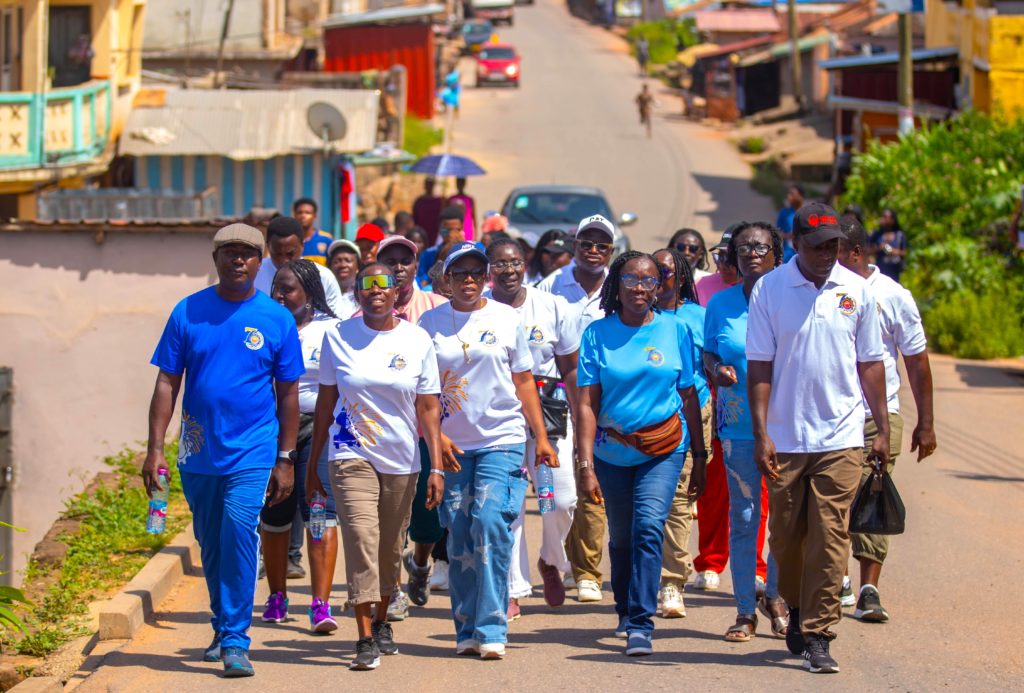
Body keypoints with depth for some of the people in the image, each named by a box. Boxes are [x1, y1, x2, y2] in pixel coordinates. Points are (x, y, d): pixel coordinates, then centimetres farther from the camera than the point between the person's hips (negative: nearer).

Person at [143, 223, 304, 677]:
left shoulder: (276, 320, 0)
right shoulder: (188, 312, 1)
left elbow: (288, 393, 5)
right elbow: (167, 384, 3)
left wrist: (285, 459, 3)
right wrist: (155, 448, -3)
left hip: (252, 453, -2)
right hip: (198, 453, 2)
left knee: (240, 535, -16)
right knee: (211, 544, 13)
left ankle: (235, 642, -12)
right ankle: (223, 628, 31)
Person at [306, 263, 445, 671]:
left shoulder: (418, 342, 0)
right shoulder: (338, 338, 0)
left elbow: (428, 409, 2)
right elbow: (326, 401, 7)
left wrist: (436, 466, -5)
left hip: (401, 460, 2)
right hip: (351, 456, -2)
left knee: (390, 549, 10)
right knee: (361, 538, -15)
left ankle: (381, 623, 32)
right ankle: (366, 638, -17)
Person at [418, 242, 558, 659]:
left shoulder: (506, 319, 5)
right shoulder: (430, 323, 5)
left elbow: (524, 381, 10)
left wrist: (541, 437, 6)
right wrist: (434, 435, -7)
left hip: (502, 440, -1)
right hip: (452, 445, 1)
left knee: (491, 525, -14)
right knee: (459, 538, 3)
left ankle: (491, 630, -12)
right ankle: (466, 631, 12)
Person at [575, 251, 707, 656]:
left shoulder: (674, 331, -1)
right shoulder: (597, 334, -5)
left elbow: (689, 397, 4)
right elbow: (586, 404, -8)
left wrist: (699, 459, 5)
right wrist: (585, 466, -15)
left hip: (664, 450, -1)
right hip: (612, 451, 1)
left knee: (648, 527, -18)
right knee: (620, 537, 14)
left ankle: (640, 625, -18)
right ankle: (625, 611, 37)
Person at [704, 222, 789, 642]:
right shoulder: (721, 304, 6)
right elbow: (708, 354, 13)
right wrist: (717, 370, -9)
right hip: (739, 427, 1)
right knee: (742, 517, 2)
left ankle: (774, 595, 22)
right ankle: (745, 610, 9)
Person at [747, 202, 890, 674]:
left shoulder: (856, 291, 4)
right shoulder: (769, 290, -1)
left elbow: (870, 363, 11)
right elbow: (759, 366, -1)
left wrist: (882, 428, 9)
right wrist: (760, 434, -8)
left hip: (840, 438, 0)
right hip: (784, 437, 0)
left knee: (830, 538, -7)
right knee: (785, 536, 9)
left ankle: (817, 636, -4)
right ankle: (797, 610, 34)